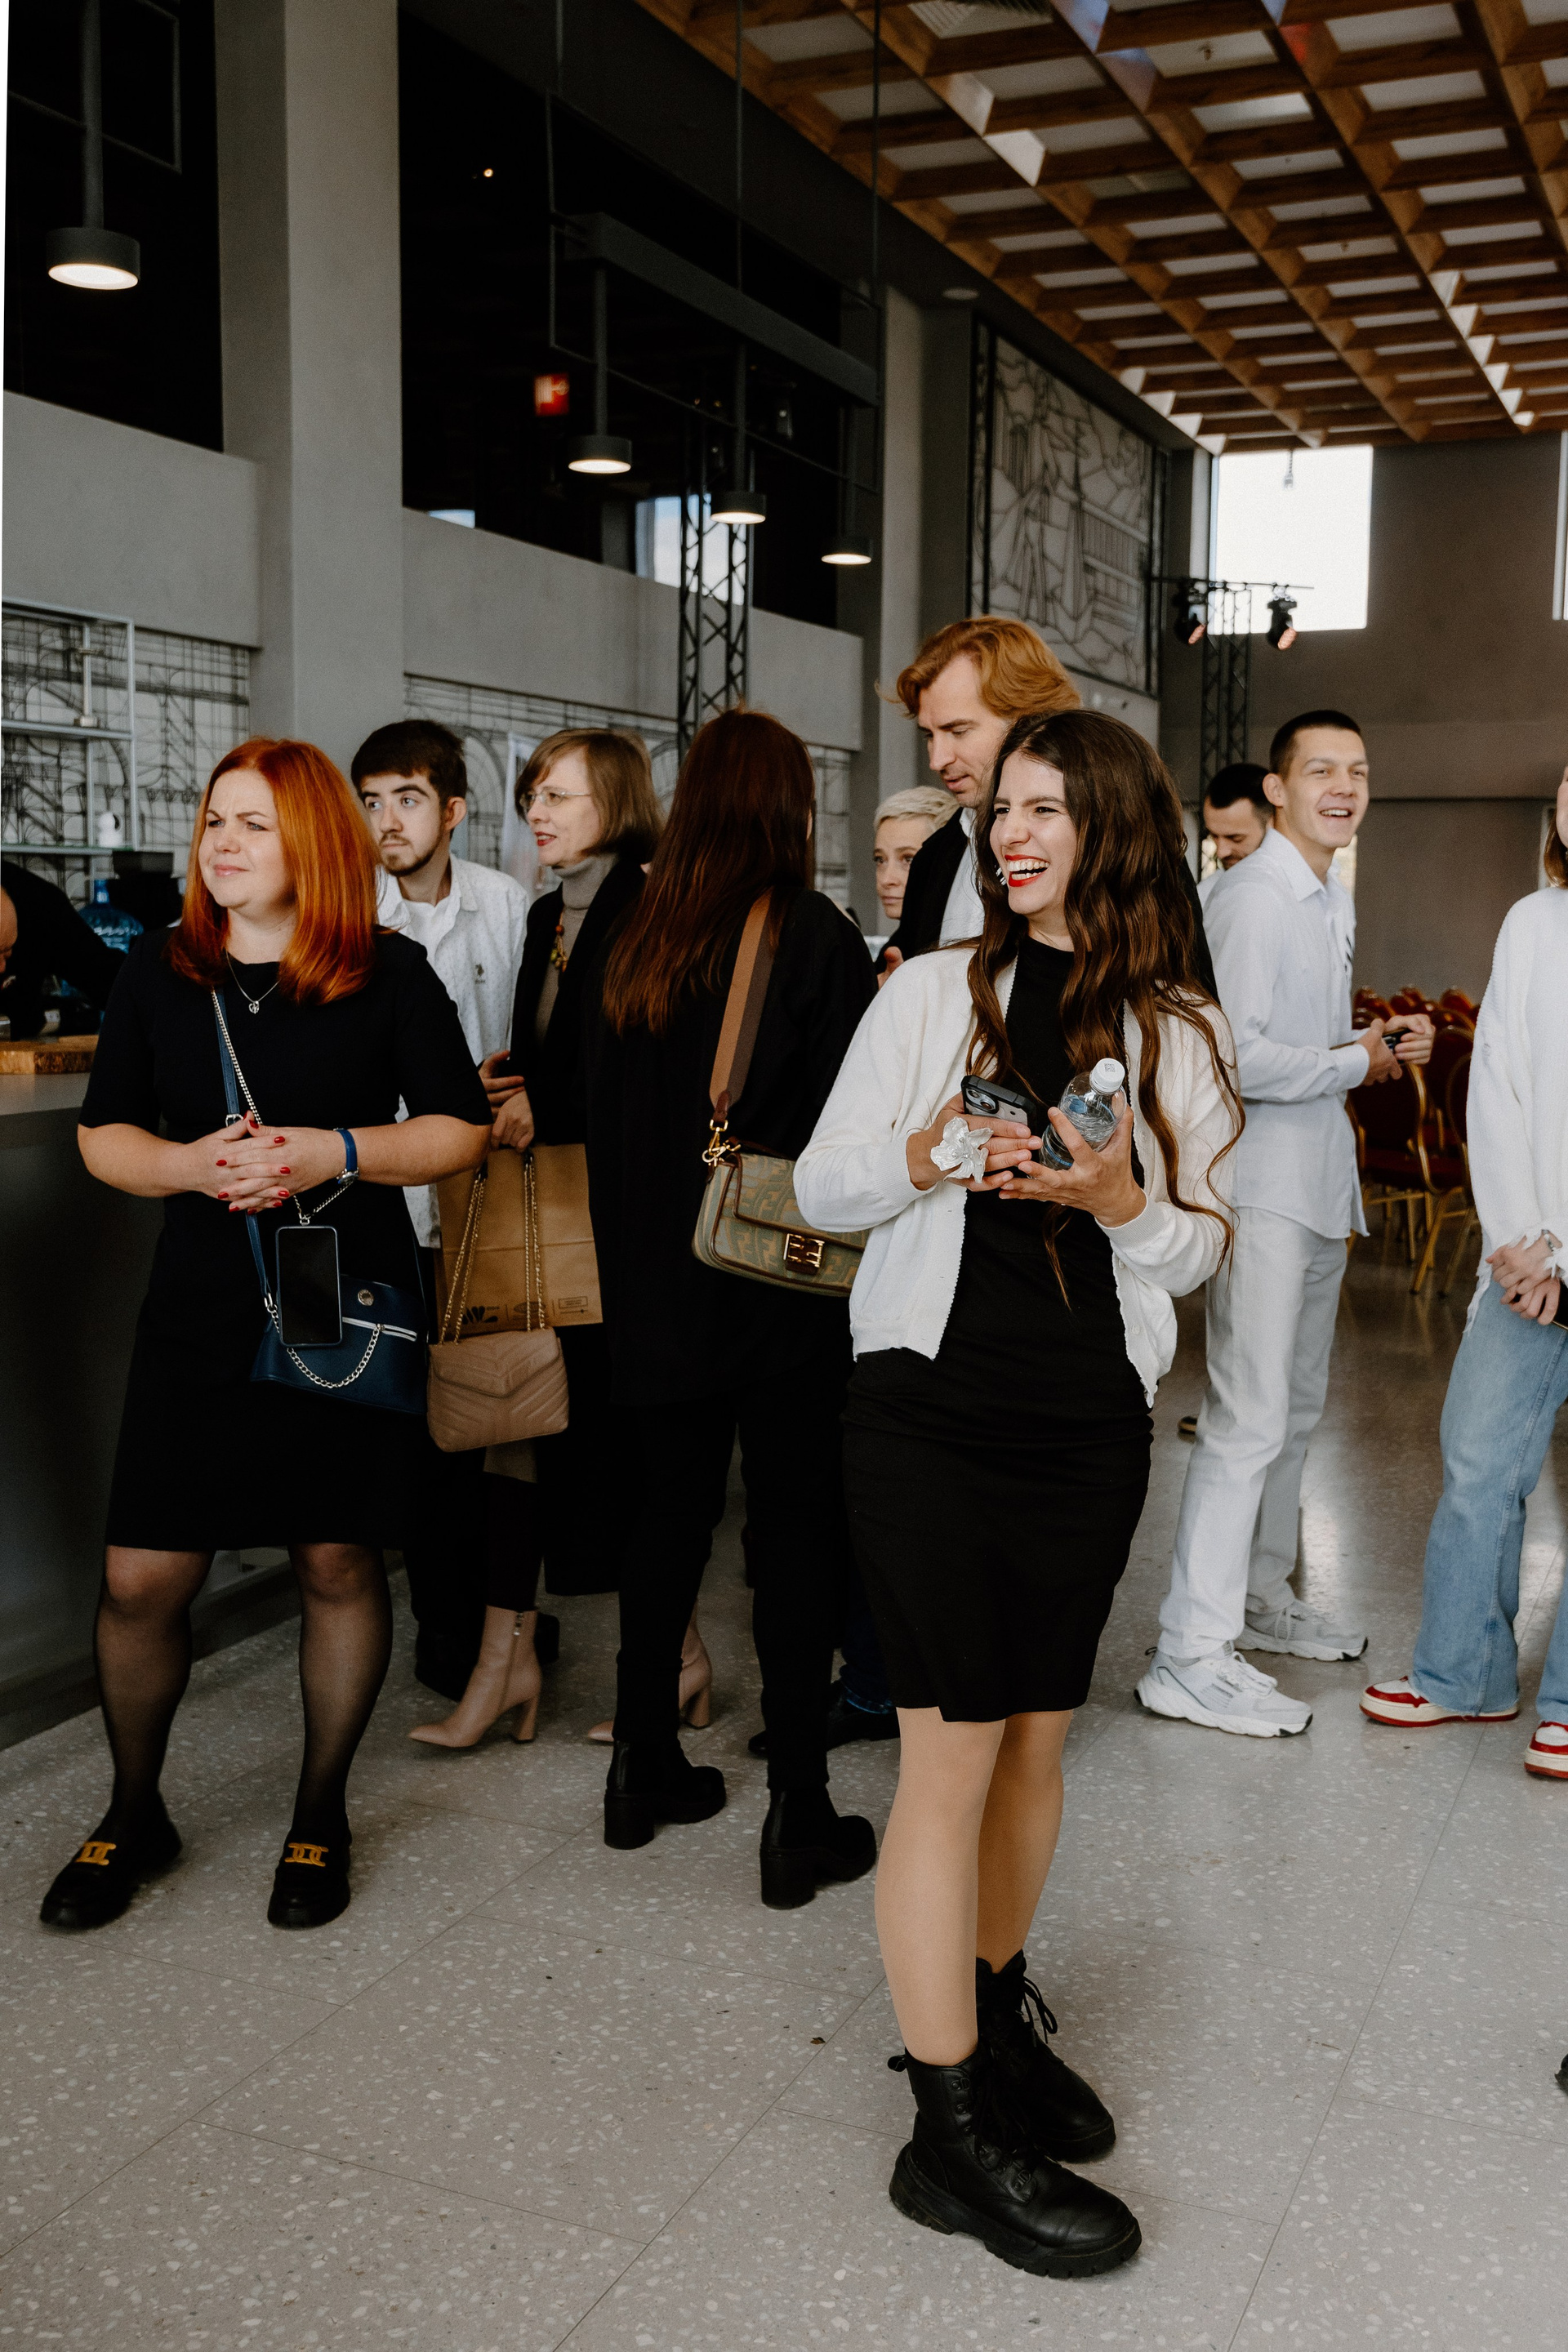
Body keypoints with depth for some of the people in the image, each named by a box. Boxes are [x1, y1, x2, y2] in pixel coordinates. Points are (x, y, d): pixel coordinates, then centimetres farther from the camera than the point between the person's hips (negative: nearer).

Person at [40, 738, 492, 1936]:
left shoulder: (391, 974, -1)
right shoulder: (159, 972, 6)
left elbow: (464, 1129, -2)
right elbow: (105, 1136, 7)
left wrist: (332, 1154, -16)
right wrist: (193, 1163, -13)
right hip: (201, 1310, 2)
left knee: (340, 1565, 7)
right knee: (142, 1578, 1)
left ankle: (321, 1816, 28)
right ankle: (135, 1816, 26)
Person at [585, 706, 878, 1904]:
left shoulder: (639, 941, 3)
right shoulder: (818, 938, -12)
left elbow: (605, 1120, 7)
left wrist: (630, 1267, 15)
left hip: (661, 1288, 5)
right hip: (789, 1289, -5)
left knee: (670, 1516, 17)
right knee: (798, 1534, 3)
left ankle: (646, 1770, 28)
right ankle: (801, 1817, 9)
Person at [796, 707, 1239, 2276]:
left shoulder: (1184, 1035, 6)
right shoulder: (933, 990, 2)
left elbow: (1199, 1249, 7)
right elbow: (818, 1188, 1)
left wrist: (1120, 1200, -13)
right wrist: (924, 1157, -18)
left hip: (1090, 1429, 3)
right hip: (930, 1413, -3)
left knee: (1037, 1735, 14)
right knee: (953, 1749, -3)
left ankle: (993, 2009, 37)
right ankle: (953, 2131, 9)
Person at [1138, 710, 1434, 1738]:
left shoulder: (1337, 900, 18)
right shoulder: (1253, 898, -14)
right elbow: (1240, 1056, -24)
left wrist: (1381, 1038, 7)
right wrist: (1357, 1062, -12)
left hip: (1320, 1180, 10)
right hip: (1260, 1186, -10)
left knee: (1296, 1409, 17)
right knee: (1249, 1417, -12)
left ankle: (1263, 1598, 31)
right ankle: (1192, 1654, -8)